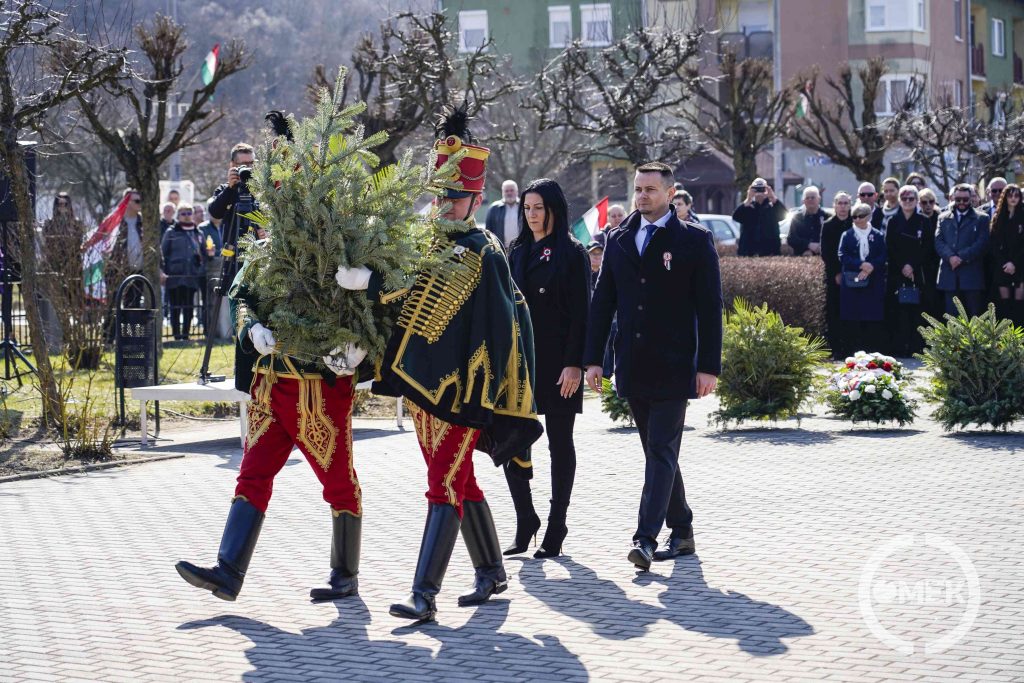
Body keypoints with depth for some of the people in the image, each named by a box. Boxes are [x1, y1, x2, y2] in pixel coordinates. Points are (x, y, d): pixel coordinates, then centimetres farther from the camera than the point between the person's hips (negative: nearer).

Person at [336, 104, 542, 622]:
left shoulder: (481, 253, -11)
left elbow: (428, 291, -23)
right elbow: (411, 310, 19)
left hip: (461, 386, -9)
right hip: (425, 383, 9)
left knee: (445, 487, -10)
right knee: (460, 483, 18)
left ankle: (424, 594, -14)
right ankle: (491, 573, 33)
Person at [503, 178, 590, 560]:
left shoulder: (571, 254, -4)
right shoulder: (518, 252, 12)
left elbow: (581, 313, -8)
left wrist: (574, 364, -15)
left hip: (557, 362, -5)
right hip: (519, 358, 5)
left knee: (560, 442, 2)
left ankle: (556, 529, 8)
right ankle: (525, 521, 12)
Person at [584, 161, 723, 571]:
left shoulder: (694, 240, -3)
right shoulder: (619, 240, 10)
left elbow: (709, 306, -5)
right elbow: (602, 302, 12)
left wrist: (709, 367, -10)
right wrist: (593, 359, 5)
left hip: (673, 367, -5)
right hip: (633, 366, 5)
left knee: (662, 452, -11)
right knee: (658, 452, 12)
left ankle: (646, 538, -17)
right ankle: (682, 532, 22)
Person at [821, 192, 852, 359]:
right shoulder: (828, 226, 5)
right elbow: (825, 253, 2)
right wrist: (836, 273, -6)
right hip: (833, 276, 0)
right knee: (833, 314, -3)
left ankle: (848, 349, 2)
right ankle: (835, 349, -2)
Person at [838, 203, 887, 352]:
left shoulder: (878, 236, 8)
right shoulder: (847, 235, 8)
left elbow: (883, 257, 1)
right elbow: (843, 256, -2)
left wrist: (871, 267, -17)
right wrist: (861, 265, -15)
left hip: (874, 283, 0)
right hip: (852, 283, 0)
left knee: (873, 319, -3)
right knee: (853, 319, -2)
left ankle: (872, 349, 2)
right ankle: (856, 349, 3)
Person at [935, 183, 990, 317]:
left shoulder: (981, 218, 8)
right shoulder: (944, 218, 16)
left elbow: (982, 243, -3)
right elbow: (938, 241, 5)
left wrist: (962, 257, -13)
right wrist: (950, 256, -14)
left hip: (972, 275, -2)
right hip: (950, 275, 2)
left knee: (974, 314, -2)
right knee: (952, 315, 2)